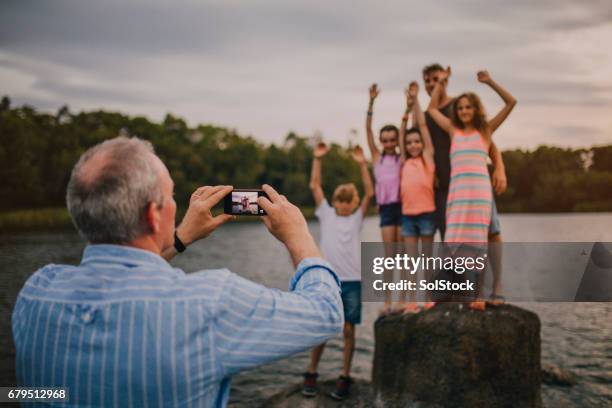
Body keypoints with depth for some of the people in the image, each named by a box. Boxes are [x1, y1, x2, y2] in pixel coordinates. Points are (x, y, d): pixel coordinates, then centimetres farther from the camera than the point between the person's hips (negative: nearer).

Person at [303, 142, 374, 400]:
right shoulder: (326, 214, 10)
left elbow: (370, 193, -1)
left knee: (348, 330, 4)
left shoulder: (357, 218, 10)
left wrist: (362, 164, -9)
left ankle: (344, 377, 14)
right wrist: (317, 159, -2)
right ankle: (311, 374, 17)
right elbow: (314, 186, 4)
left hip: (352, 281, 0)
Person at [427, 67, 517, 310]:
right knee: (454, 244, -4)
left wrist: (490, 82, 6)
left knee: (478, 243, -3)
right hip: (456, 191, 2)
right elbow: (432, 109, 29)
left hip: (480, 190, -1)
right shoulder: (453, 131, 18)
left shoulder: (486, 130, 14)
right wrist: (441, 83, 27)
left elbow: (511, 102, 10)